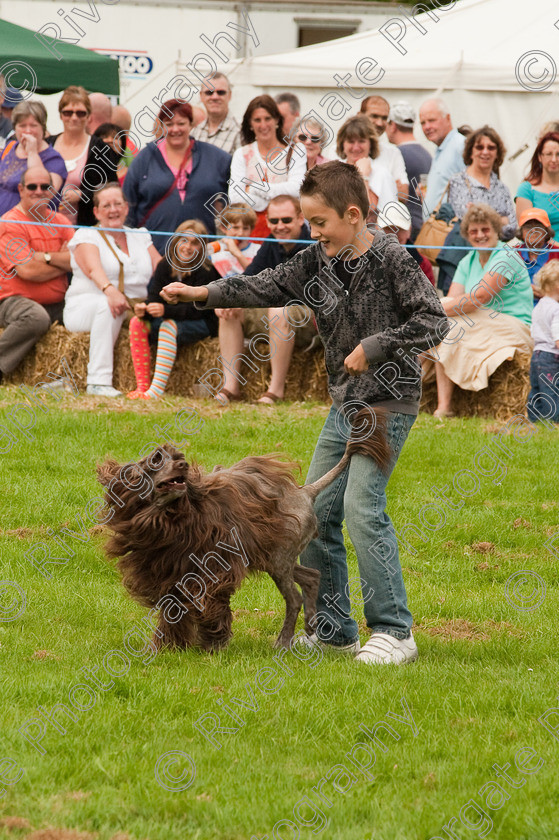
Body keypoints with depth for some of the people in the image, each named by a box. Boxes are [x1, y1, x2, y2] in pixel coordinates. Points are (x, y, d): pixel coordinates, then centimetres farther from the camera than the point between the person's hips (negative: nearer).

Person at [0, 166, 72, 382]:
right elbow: (28, 270, -17)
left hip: (57, 304, 6)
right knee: (36, 318, -38)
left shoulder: (59, 221, 13)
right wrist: (63, 261, -3)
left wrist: (46, 257, -12)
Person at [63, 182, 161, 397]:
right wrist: (110, 290, -39)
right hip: (85, 306, -4)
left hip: (134, 311, 4)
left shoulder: (140, 237, 20)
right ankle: (98, 381, -41)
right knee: (108, 306, -39)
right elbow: (93, 269, -17)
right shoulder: (87, 236, 4)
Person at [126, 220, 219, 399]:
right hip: (170, 319, 6)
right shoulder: (165, 267, 2)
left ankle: (158, 388, -44)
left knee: (168, 326, -35)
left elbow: (196, 310, -22)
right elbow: (153, 297, -3)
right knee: (137, 322, -19)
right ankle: (142, 386, -26)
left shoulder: (205, 272, -15)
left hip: (201, 325, -6)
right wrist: (144, 310, -28)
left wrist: (166, 310, -36)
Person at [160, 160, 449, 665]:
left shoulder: (391, 260, -14)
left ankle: (395, 632, -14)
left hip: (389, 401, -8)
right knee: (316, 512, 6)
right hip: (344, 403, 8)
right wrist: (205, 293, -4)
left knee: (362, 504, -19)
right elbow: (270, 286, 6)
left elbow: (433, 319, -16)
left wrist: (375, 345, -21)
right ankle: (334, 630, 15)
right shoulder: (318, 260, 6)